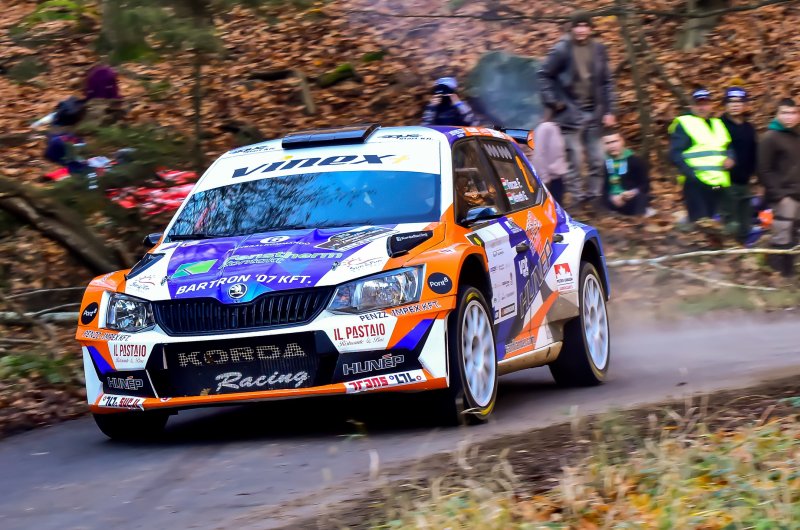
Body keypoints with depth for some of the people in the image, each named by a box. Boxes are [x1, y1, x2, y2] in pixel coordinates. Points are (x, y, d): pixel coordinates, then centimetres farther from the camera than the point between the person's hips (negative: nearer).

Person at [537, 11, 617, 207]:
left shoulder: (598, 50, 4)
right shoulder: (562, 50, -7)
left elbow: (606, 82, 9)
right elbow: (544, 75, 0)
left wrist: (608, 111, 5)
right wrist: (552, 101, -8)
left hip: (593, 113, 4)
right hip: (570, 113, -4)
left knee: (597, 160, 6)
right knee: (575, 160, -6)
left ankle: (595, 197, 16)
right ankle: (578, 202, 0)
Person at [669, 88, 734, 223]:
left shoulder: (718, 123, 20)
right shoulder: (683, 124, -3)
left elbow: (728, 146, 30)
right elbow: (675, 154, -11)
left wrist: (729, 157, 6)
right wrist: (691, 173, -21)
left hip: (720, 184, 7)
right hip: (696, 183, -7)